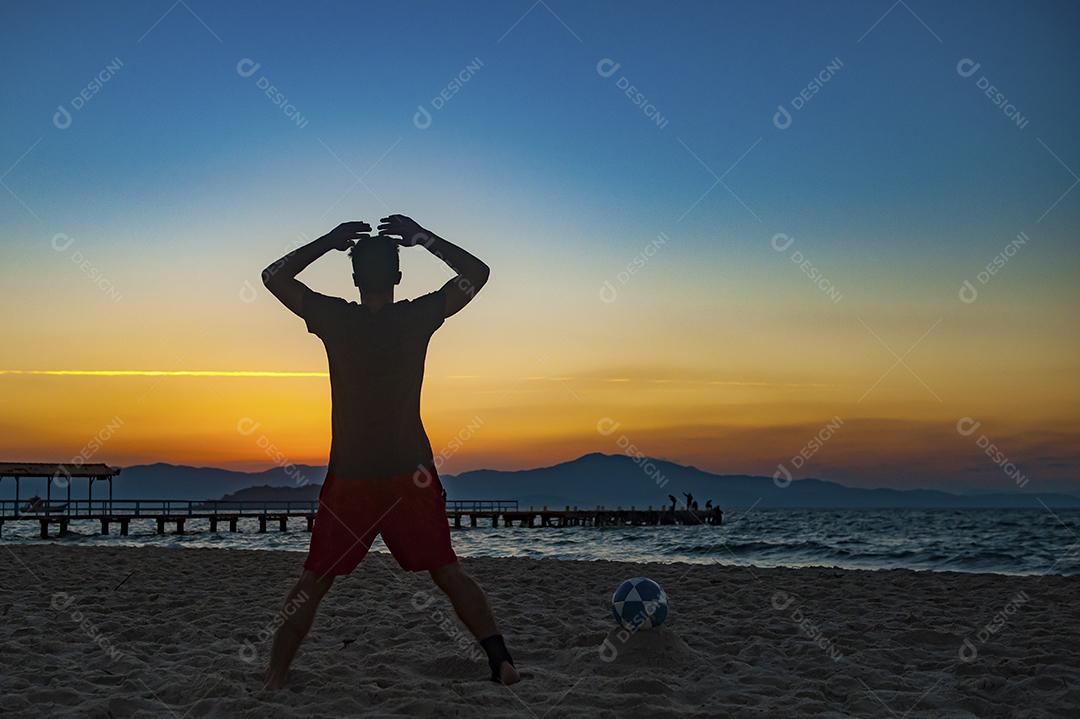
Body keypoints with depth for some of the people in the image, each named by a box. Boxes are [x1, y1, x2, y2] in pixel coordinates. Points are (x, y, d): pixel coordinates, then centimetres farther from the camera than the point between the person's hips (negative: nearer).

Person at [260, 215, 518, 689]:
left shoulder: (333, 319, -8)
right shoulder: (419, 317, -8)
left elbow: (273, 277, 6)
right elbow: (477, 273, 6)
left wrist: (328, 242, 8)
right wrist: (421, 237, 7)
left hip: (349, 478, 0)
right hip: (411, 476, 1)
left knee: (313, 582, 12)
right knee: (448, 573, 11)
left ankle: (275, 676, 12)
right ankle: (500, 660, 5)